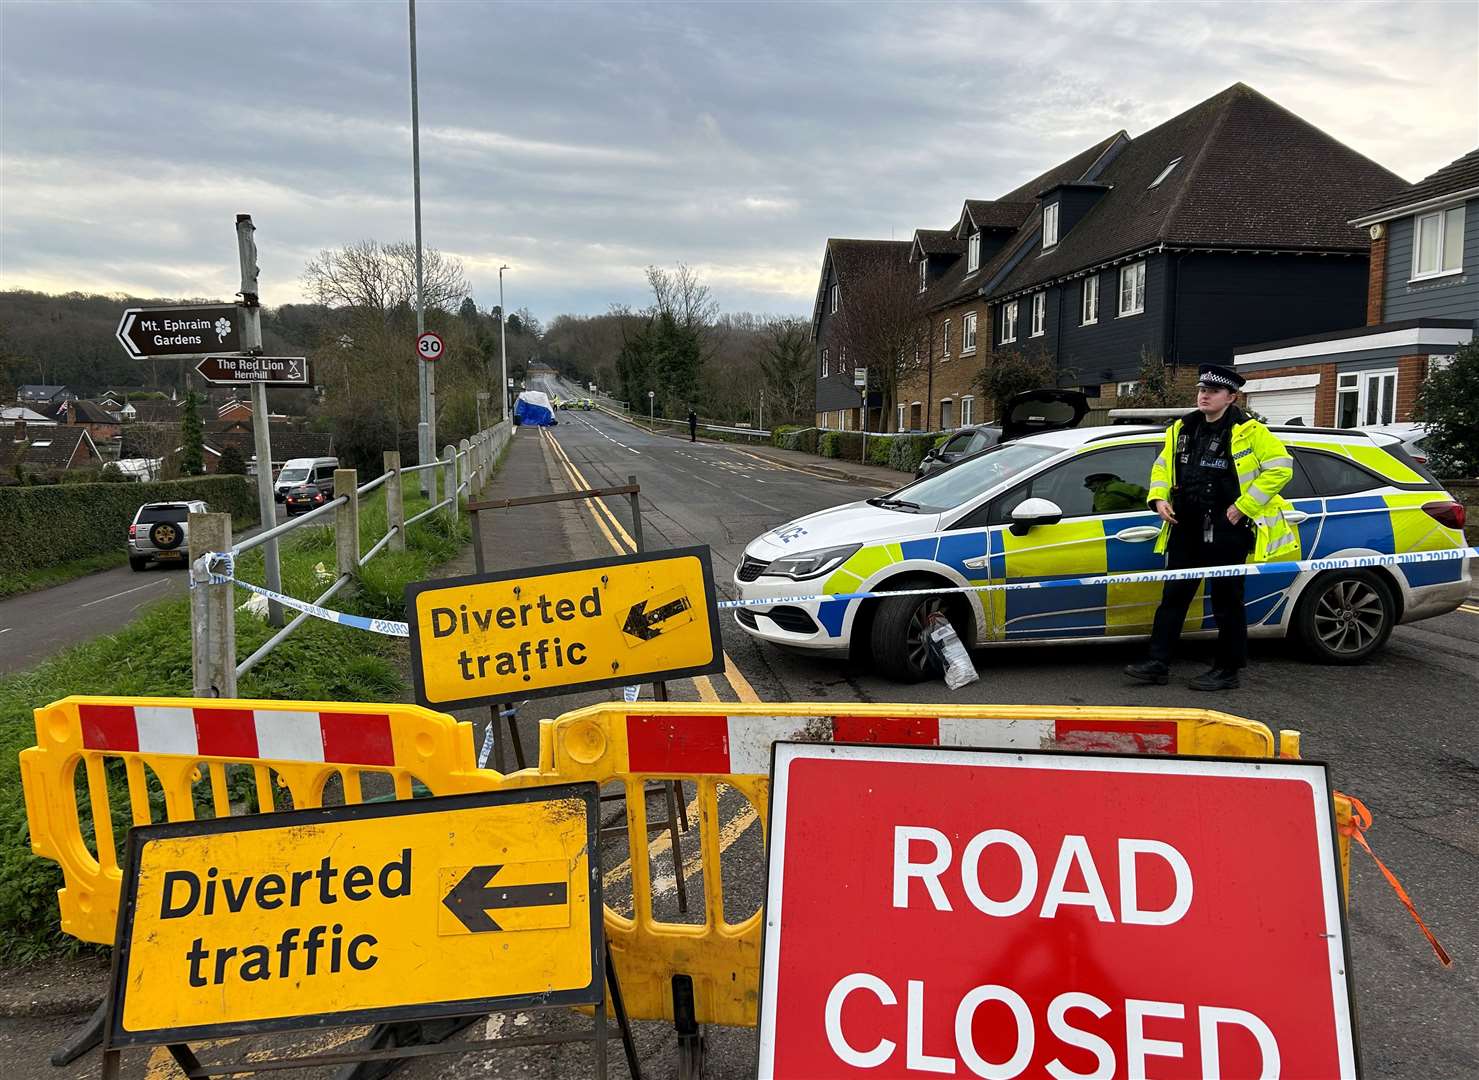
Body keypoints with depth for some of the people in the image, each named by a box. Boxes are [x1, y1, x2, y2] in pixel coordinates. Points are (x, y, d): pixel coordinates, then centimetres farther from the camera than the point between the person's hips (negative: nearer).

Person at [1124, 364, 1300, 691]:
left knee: (1227, 602, 3)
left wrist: (1244, 506, -15)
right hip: (1186, 529, 6)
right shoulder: (1182, 429, 10)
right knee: (1173, 596, 7)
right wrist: (1159, 498, 3)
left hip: (1227, 532, -6)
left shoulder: (1249, 431, -8)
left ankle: (1227, 670, 13)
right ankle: (1158, 662, 12)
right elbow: (1162, 466, 21)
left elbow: (1280, 467, -12)